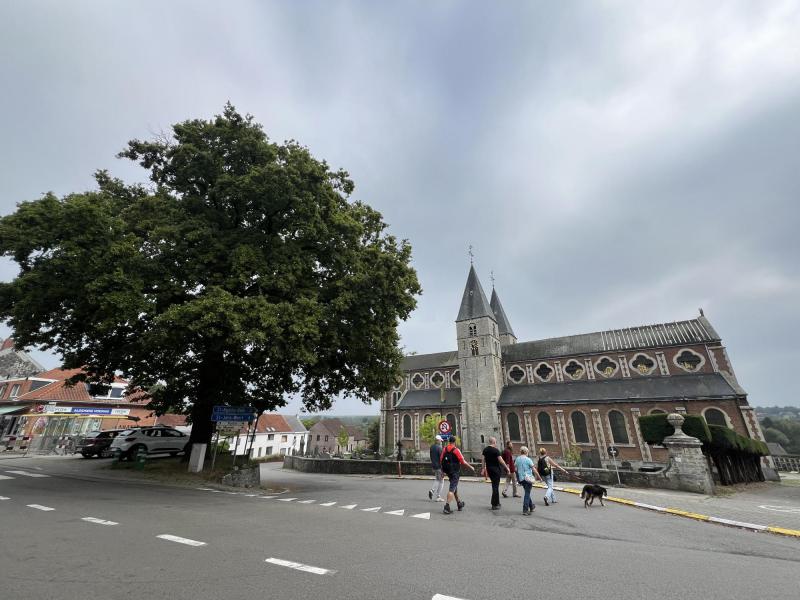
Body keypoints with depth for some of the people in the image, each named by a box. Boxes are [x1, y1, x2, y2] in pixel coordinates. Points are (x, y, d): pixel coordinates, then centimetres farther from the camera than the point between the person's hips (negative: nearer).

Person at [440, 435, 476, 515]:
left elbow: (441, 461, 4)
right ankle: (447, 507, -10)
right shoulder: (456, 450, -15)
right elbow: (463, 462, -13)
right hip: (455, 472, -6)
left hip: (448, 472, 6)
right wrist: (471, 467, 1)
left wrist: (443, 470, 18)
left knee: (454, 488, 21)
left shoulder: (444, 449, 1)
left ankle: (459, 503, 36)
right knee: (452, 489, -3)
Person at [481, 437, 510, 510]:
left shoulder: (485, 450, 3)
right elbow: (501, 460, -19)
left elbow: (483, 460, 5)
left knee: (494, 485, 20)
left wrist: (483, 469, 10)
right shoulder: (496, 450, -17)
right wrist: (507, 468, -9)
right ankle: (495, 505, 7)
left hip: (489, 469, 6)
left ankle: (496, 502, 28)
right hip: (496, 469, -6)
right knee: (495, 486, 1)